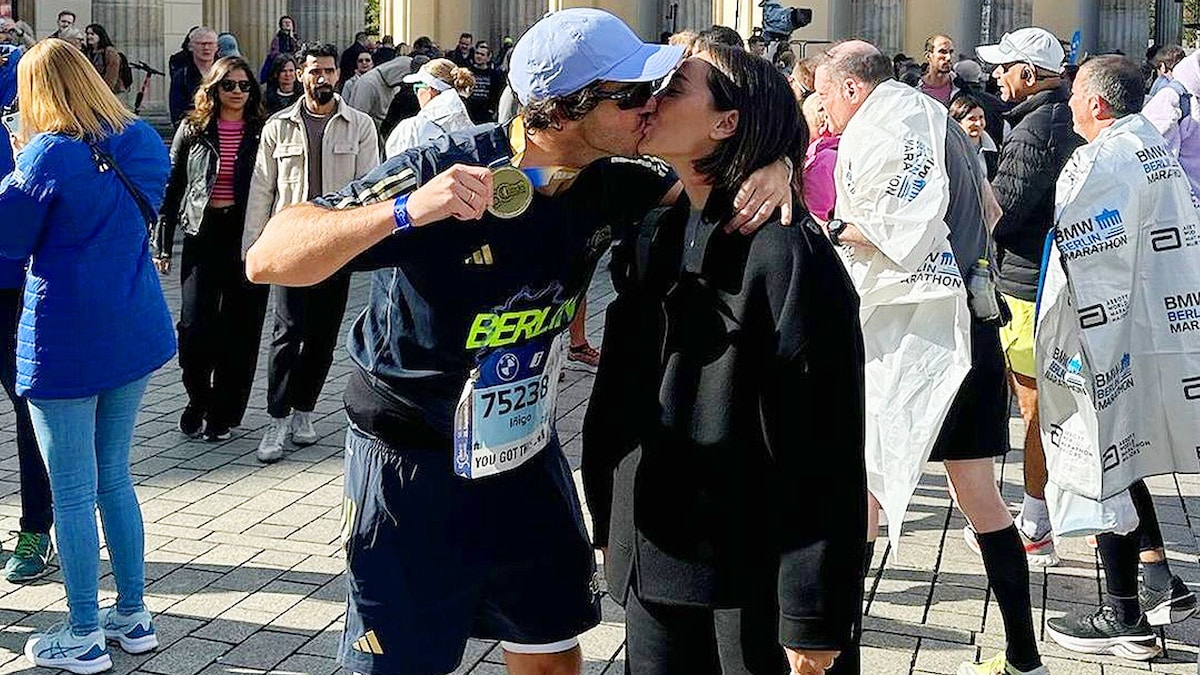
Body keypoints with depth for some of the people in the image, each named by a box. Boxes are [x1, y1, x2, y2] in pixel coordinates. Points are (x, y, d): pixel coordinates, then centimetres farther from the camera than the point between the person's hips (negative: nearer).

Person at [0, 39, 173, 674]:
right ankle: (133, 615, 26)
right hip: (134, 334, 7)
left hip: (66, 345, -7)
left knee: (72, 494, 5)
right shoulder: (144, 143, 2)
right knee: (114, 479, 19)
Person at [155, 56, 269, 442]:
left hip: (247, 236, 0)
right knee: (194, 325, -7)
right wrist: (162, 245, 3)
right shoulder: (193, 131, 6)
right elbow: (171, 187, 8)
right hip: (203, 233, 0)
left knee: (239, 327, 3)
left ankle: (224, 413, 15)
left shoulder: (261, 133, 5)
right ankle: (197, 400, 16)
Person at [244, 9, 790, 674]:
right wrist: (407, 209, -45)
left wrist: (769, 170, -17)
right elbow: (267, 261, -30)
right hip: (413, 463, -5)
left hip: (526, 450, 5)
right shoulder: (444, 172, -26)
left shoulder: (607, 185, -9)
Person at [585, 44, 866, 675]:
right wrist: (614, 527, 14)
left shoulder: (787, 252, -17)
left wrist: (814, 619, -17)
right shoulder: (657, 233, 6)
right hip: (656, 561, 7)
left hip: (753, 576, -7)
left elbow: (824, 452, -18)